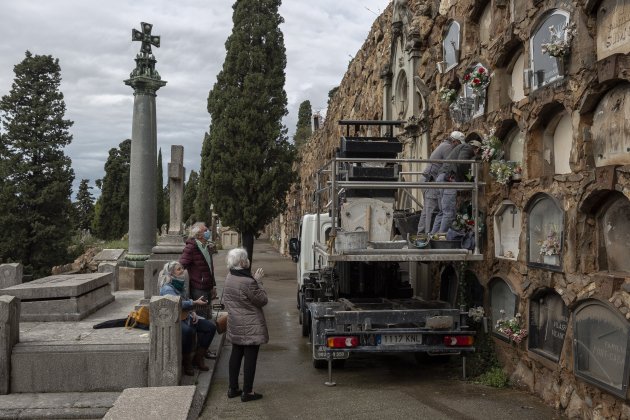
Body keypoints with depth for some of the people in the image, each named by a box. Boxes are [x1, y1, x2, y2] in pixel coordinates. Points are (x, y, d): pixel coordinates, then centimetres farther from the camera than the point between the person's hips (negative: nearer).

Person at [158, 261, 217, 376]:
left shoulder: (180, 285, 14)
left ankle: (198, 357, 3)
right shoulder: (167, 288, -13)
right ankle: (187, 362, -19)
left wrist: (192, 312, 5)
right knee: (189, 330, -39)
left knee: (211, 326, -5)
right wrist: (195, 303, -32)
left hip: (185, 317, 9)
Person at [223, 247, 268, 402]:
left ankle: (233, 388, 25)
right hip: (250, 327, -8)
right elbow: (263, 300, -14)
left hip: (235, 325, 8)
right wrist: (258, 281, -9)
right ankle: (247, 392, 8)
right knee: (250, 357, 2)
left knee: (236, 354, 17)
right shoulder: (248, 282, -25)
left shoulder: (229, 278, 2)